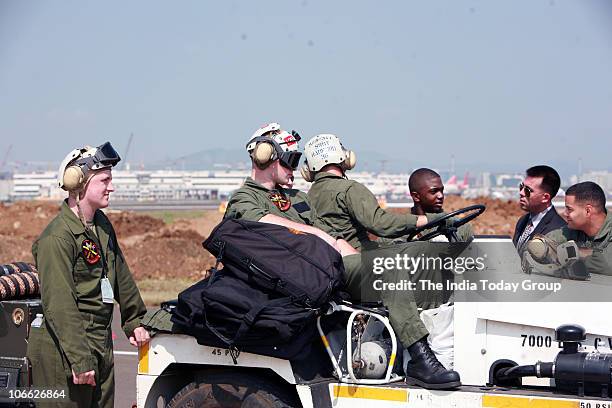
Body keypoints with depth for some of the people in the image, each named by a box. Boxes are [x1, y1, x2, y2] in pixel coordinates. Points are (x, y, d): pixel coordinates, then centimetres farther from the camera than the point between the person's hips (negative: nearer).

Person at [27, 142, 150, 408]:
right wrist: (79, 360, -25)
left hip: (101, 346, 9)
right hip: (63, 352, -9)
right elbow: (59, 306, -23)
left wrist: (134, 322, 24)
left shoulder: (102, 225, 9)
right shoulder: (57, 238, -19)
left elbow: (121, 277, 22)